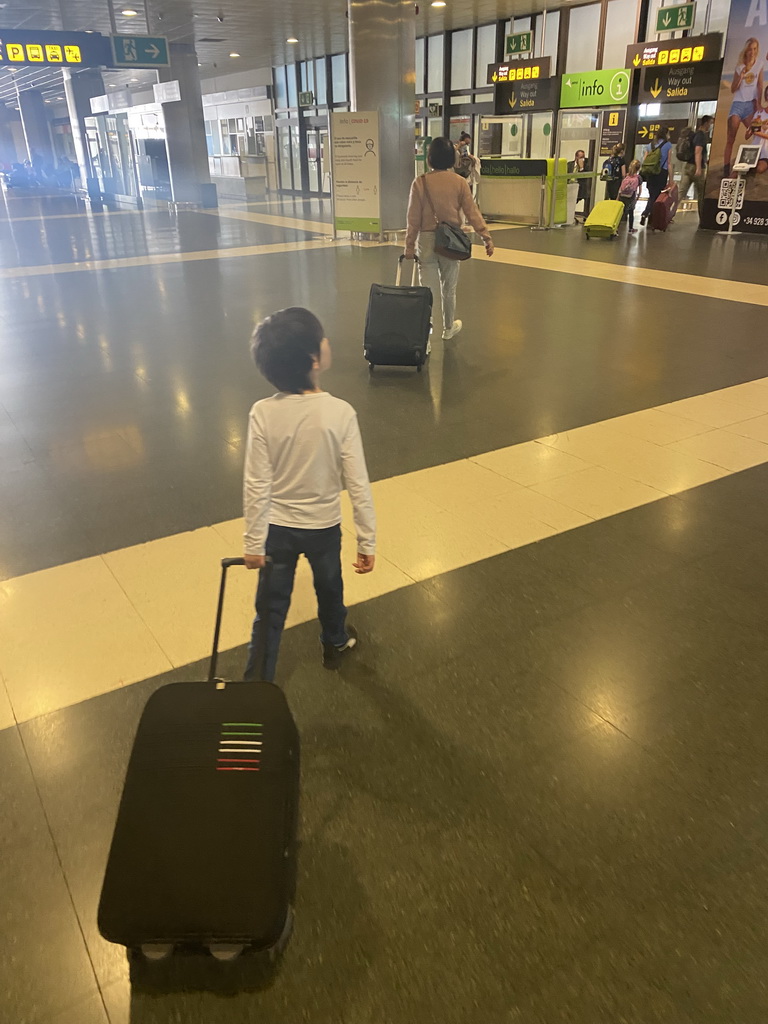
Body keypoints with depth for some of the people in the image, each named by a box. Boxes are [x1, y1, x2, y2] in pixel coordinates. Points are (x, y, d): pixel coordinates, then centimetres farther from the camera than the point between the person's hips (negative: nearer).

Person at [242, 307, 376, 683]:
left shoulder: (262, 413, -18)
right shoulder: (340, 412, -21)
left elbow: (256, 486, -14)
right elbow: (358, 484, -18)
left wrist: (254, 543, -3)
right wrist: (368, 541, -8)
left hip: (277, 528, 0)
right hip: (323, 526, 0)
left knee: (270, 609, 13)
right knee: (329, 588, 27)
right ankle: (335, 644, 54)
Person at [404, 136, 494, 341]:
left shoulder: (420, 182, -8)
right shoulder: (460, 182, -5)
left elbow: (414, 218, -6)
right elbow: (472, 212, -6)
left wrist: (409, 245, 0)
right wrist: (486, 237, -3)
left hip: (426, 239, -1)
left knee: (428, 288, 1)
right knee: (449, 287, 16)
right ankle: (448, 328, 32)